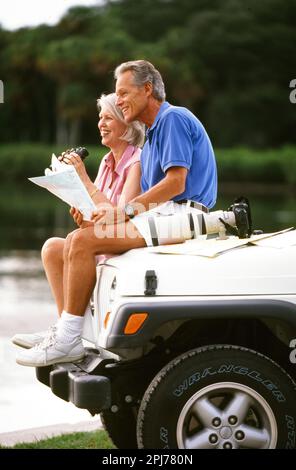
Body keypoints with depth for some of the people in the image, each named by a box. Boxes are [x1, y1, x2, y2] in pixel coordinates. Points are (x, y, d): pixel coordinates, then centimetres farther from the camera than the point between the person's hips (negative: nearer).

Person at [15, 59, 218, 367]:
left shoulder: (174, 118, -7)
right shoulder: (152, 135, 25)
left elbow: (175, 183, -17)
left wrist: (125, 210, -19)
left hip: (180, 214, -10)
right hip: (162, 214, 10)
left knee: (84, 241, -21)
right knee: (77, 239, 3)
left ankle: (68, 341, -20)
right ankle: (64, 328, -3)